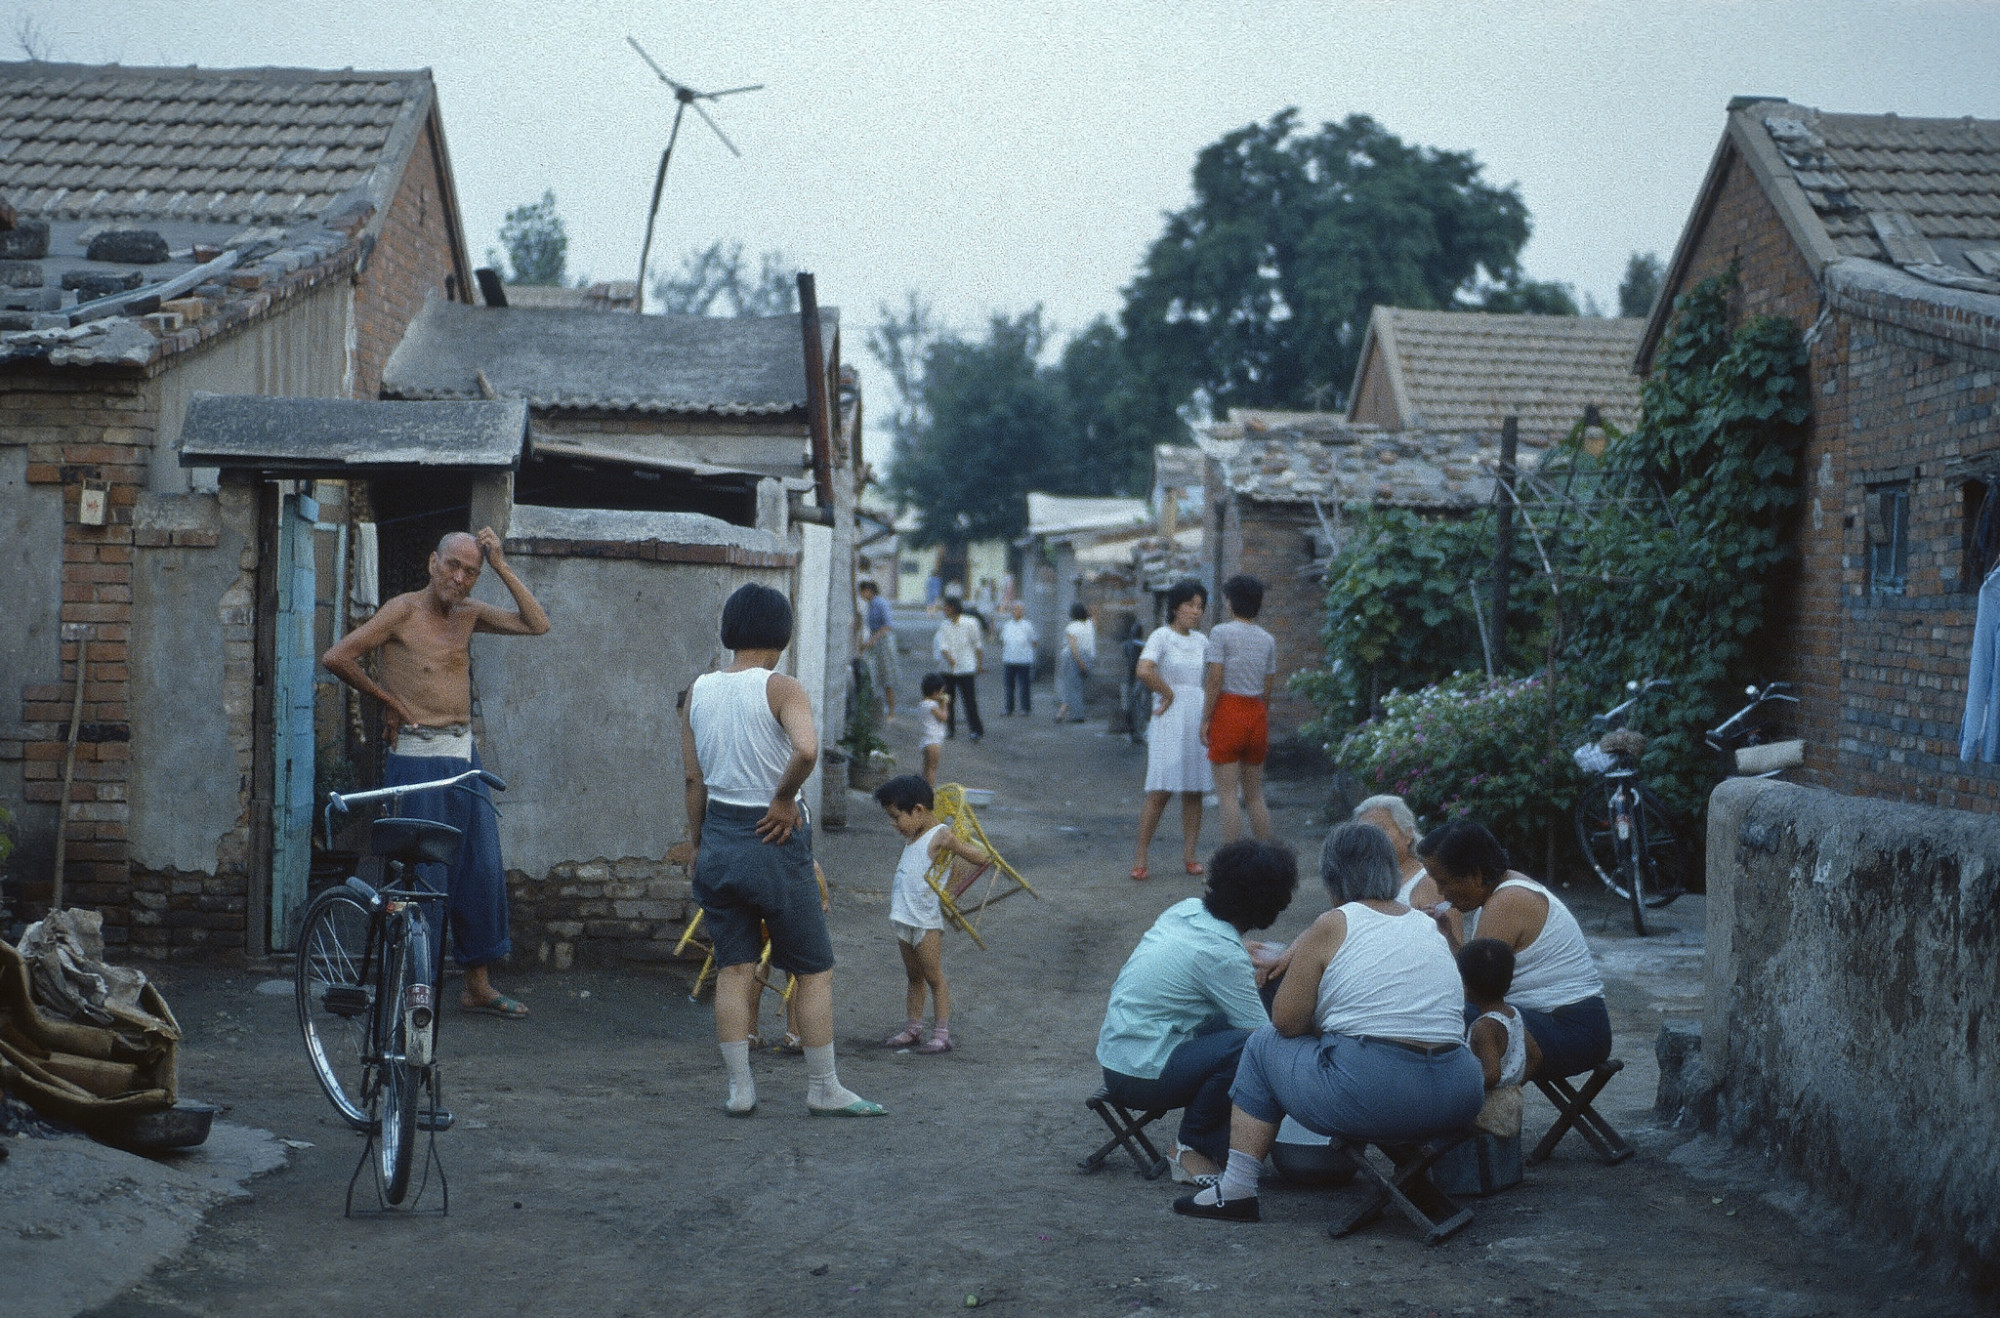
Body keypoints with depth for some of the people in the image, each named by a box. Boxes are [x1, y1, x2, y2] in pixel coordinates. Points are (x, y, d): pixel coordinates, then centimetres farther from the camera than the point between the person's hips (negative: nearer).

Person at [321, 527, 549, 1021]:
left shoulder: (469, 613, 12)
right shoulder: (404, 611, -8)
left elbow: (537, 625, 9)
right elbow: (336, 657, -13)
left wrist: (501, 566, 3)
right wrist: (387, 699, -4)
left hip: (464, 757, 7)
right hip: (416, 760, -7)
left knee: (483, 872, 7)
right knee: (424, 876, -4)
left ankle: (478, 984, 17)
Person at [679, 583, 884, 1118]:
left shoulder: (699, 691, 4)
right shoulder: (782, 689, -12)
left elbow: (692, 777, 7)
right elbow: (807, 750, -31)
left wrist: (699, 844, 15)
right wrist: (784, 798, -15)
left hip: (719, 838, 5)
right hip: (774, 840, -5)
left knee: (733, 968, 11)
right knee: (814, 972, 7)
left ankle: (740, 1088, 11)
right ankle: (824, 1090, 12)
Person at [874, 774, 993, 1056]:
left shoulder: (941, 837, -14)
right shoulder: (914, 836, 10)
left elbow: (984, 860, -17)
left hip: (927, 920, -8)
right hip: (904, 918, 8)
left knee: (934, 978, -3)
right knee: (914, 977, 15)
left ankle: (942, 1033, 1)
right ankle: (913, 1028, 21)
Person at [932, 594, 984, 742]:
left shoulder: (970, 624, -4)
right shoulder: (944, 625, 4)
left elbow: (977, 645, 4)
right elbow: (942, 646, -4)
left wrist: (980, 664, 6)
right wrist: (949, 658, -23)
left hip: (966, 669, -4)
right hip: (949, 669, 4)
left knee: (969, 700, -8)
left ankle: (977, 729, -2)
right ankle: (950, 728, 16)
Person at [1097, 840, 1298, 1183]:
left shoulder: (1186, 909, 5)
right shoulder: (1222, 955, -20)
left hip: (1112, 1056, 10)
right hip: (1141, 1076, -10)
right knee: (1243, 1043, -24)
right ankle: (1196, 1148, -7)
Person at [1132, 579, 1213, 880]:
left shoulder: (1201, 641, 13)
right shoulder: (1161, 636, -5)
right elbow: (1144, 671, -21)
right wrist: (1167, 693, -10)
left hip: (1198, 720, 6)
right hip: (1169, 720, -6)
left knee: (1194, 792, 5)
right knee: (1159, 792, -9)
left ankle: (1189, 855, 12)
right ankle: (1140, 858, -5)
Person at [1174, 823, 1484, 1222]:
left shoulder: (1331, 927, -1)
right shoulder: (1431, 926, 15)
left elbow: (1286, 1020, -2)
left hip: (1371, 1099, -6)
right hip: (1458, 1103, 6)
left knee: (1264, 1045, 19)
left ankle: (1236, 1189, 17)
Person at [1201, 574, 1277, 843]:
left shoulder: (1221, 633, -6)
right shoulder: (1267, 640, 11)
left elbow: (1215, 681, -11)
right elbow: (1268, 688, 12)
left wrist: (1205, 720, -7)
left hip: (1227, 711, -5)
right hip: (1256, 712, 6)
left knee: (1228, 794, -5)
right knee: (1255, 795, 12)